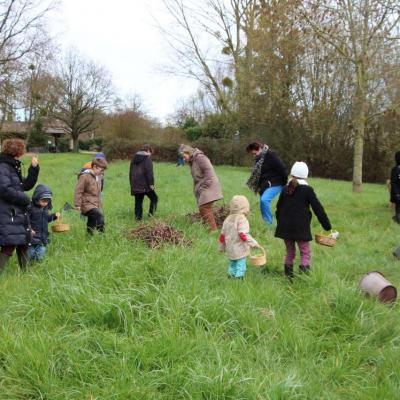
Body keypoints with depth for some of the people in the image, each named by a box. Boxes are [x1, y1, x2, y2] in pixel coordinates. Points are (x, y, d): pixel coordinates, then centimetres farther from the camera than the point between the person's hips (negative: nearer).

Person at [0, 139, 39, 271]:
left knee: (23, 244, 16)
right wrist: (25, 199, -11)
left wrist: (34, 168, 9)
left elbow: (27, 185, 21)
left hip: (19, 215, 10)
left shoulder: (13, 167, 17)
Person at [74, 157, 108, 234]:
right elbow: (78, 191, -12)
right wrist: (78, 205, -14)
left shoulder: (98, 177, 16)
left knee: (91, 225, 10)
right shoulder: (85, 176, -11)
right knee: (99, 215, -30)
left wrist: (100, 206, 28)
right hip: (87, 204, -8)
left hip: (96, 205, 8)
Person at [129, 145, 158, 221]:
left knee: (138, 201, 11)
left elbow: (131, 172, 21)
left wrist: (132, 183, 23)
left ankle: (138, 217, 8)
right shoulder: (147, 158, -6)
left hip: (135, 185, 6)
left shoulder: (134, 158, 17)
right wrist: (151, 183, -12)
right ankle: (151, 213, -5)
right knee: (154, 198, 7)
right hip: (145, 184, -6)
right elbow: (149, 172, -14)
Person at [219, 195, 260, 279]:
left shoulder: (228, 219, 8)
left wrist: (222, 247, 24)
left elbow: (222, 235, 13)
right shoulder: (242, 219, -15)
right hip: (240, 250, -7)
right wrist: (253, 243, -20)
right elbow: (243, 234, -25)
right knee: (240, 267, -1)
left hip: (230, 250, 7)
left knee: (232, 265, 21)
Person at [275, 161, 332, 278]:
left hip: (285, 228, 5)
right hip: (301, 228, -5)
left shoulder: (285, 189, 7)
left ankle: (288, 276, 18)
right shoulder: (307, 190, -7)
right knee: (305, 253, 3)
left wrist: (280, 223, 25)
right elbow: (318, 209, -5)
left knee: (289, 252, 16)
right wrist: (327, 226, 1)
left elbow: (278, 208, 13)